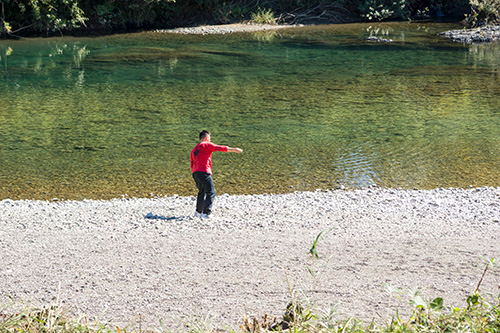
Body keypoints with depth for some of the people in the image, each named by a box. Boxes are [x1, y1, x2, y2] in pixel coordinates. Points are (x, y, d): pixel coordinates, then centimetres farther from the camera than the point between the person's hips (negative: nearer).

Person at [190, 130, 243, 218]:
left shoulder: (194, 150, 22)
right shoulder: (207, 145, 1)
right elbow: (220, 148, -3)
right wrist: (234, 150, 0)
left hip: (195, 173, 8)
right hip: (204, 172, -8)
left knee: (201, 192, 24)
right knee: (211, 193, -7)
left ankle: (198, 211, 31)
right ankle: (206, 213, -20)